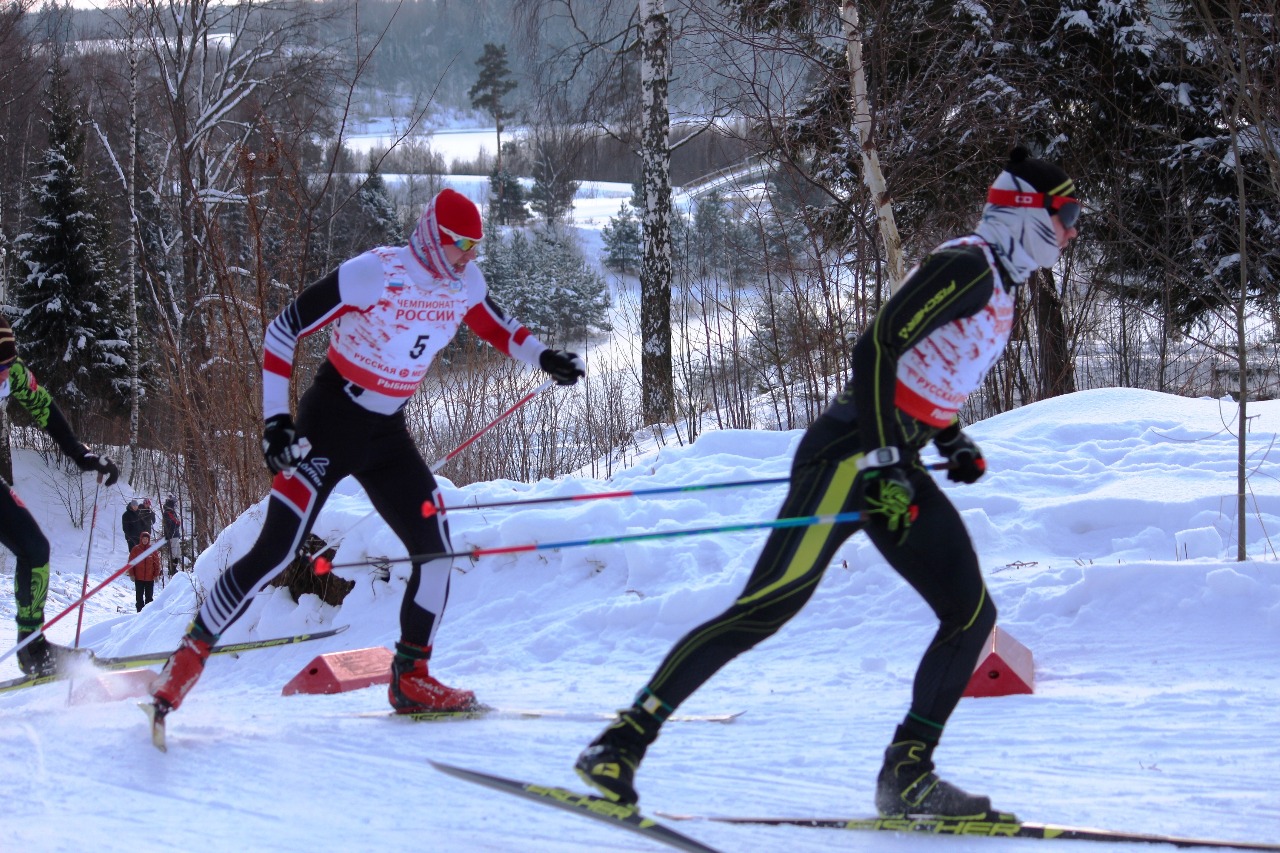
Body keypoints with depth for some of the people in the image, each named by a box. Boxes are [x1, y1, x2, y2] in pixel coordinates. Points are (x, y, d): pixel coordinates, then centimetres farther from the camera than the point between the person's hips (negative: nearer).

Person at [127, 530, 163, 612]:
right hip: (139, 578, -1)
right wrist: (131, 574, -5)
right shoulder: (135, 549, -1)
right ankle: (140, 611, 7)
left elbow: (156, 562, 4)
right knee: (139, 596, 4)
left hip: (150, 578, 1)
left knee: (149, 596, 7)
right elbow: (131, 562, 1)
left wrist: (156, 574, -1)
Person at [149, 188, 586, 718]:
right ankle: (188, 656, 3)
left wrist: (542, 357, 5)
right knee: (275, 553, -11)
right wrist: (275, 420, -21)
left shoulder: (464, 284, -2)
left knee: (436, 550, -6)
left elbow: (495, 326, 22)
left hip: (388, 435, 6)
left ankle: (410, 679, 6)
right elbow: (282, 331, -17)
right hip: (330, 425, -6)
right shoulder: (373, 275, -22)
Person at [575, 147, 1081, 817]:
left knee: (973, 614, 4)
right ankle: (622, 743, -18)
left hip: (894, 465, 10)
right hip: (851, 453, -10)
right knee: (768, 607, -18)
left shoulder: (1000, 285, 19)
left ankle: (906, 775, 8)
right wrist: (883, 466, -24)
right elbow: (877, 349, -20)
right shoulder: (967, 266, -11)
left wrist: (952, 442, 22)